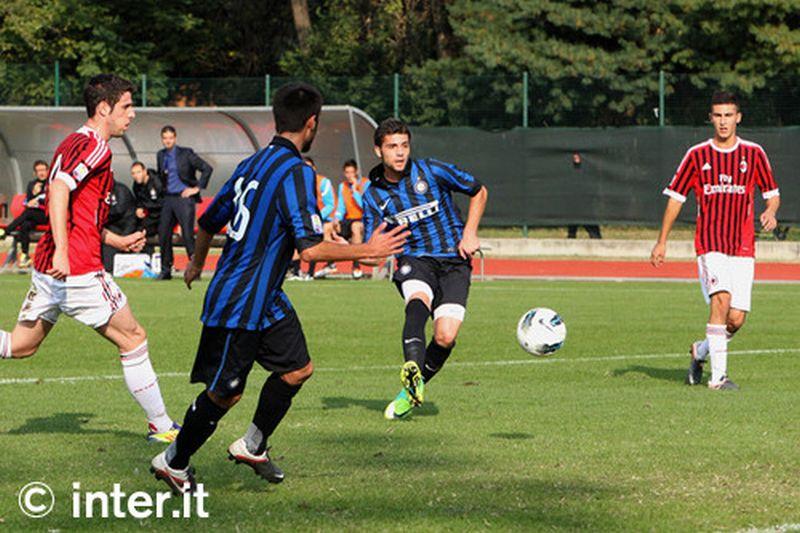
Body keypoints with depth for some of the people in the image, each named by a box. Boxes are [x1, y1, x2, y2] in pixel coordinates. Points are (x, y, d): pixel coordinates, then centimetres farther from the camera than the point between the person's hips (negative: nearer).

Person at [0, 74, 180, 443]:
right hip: (78, 271, -9)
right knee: (133, 339, 4)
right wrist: (62, 251, -35)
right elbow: (58, 190, -27)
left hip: (46, 268, 9)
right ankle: (161, 426, 10)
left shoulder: (73, 143, 20)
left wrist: (117, 242, 31)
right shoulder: (94, 147, -11)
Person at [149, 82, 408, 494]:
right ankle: (173, 462, 16)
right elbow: (311, 248, -26)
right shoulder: (295, 173, -19)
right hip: (240, 305, -9)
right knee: (225, 393, 1)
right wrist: (367, 250, -14)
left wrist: (197, 263, 38)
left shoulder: (252, 163, 8)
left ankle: (252, 446, 23)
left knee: (297, 367, 13)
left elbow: (209, 221, 19)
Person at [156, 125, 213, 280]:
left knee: (187, 234, -11)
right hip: (168, 199, 6)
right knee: (163, 235, 5)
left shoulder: (186, 154, -6)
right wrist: (163, 188, 14)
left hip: (184, 198, -6)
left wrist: (198, 188, -7)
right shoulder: (160, 155, 11)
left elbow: (207, 168, -6)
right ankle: (165, 270, 16)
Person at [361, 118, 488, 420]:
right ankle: (413, 371, -60)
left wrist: (470, 234, 1)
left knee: (445, 336, -18)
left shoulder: (432, 172, -4)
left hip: (453, 261, 0)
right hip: (414, 261, 0)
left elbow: (479, 192, 10)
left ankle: (411, 393, 6)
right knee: (418, 300, -37)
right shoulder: (373, 195, 2)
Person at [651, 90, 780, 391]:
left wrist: (770, 212, -10)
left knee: (736, 319, -3)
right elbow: (675, 198, 9)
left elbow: (772, 194, 13)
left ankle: (701, 351, 27)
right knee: (721, 299, -24)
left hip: (743, 247, 2)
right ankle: (718, 375, -20)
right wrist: (662, 242, 6)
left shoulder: (754, 154, 7)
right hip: (709, 244, -2)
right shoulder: (697, 155, 4)